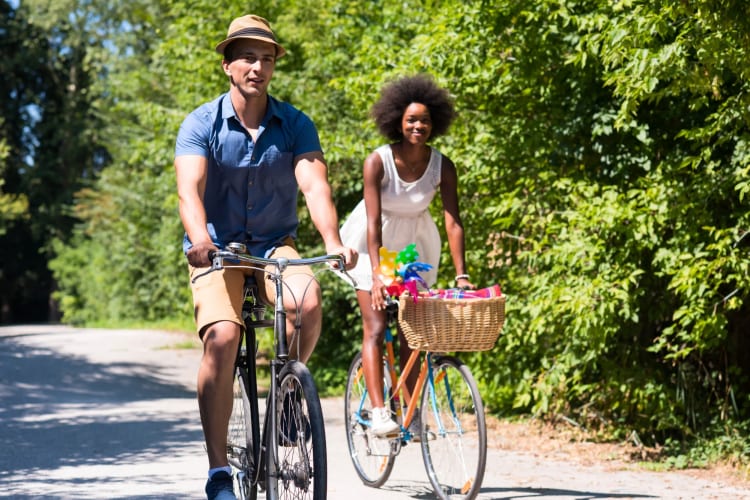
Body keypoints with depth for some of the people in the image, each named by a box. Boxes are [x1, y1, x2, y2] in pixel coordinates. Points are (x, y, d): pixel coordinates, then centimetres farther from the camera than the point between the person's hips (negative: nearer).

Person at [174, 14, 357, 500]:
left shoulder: (296, 125, -3)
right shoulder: (202, 124, -8)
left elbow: (315, 186, -17)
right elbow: (190, 188, -22)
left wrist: (333, 241, -36)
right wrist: (199, 237, -44)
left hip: (275, 245, 2)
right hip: (218, 249, -1)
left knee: (308, 302, -31)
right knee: (222, 338, -25)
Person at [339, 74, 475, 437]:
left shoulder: (442, 166, -17)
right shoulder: (378, 162, -25)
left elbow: (453, 221, -20)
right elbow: (374, 222, -29)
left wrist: (461, 275, -28)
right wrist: (377, 273, -39)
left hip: (413, 244, 3)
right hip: (373, 244, -3)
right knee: (375, 328, -12)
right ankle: (379, 412, -19)